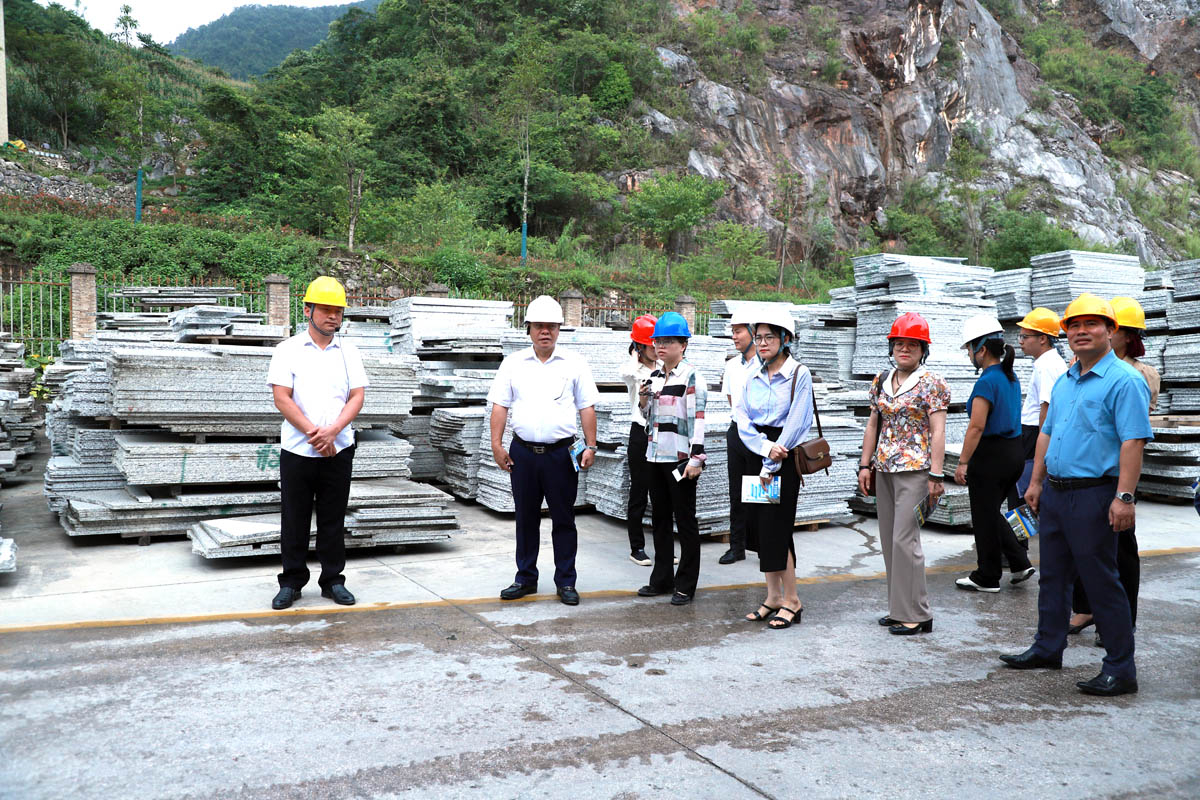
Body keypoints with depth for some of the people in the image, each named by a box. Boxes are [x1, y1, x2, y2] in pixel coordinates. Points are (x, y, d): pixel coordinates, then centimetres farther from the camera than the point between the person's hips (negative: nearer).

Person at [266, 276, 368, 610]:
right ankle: (291, 582, 17)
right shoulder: (288, 350, 2)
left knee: (333, 520, 8)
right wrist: (314, 433, -13)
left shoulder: (349, 352, 9)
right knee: (294, 520, 5)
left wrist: (332, 431, -14)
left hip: (338, 450, 2)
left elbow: (357, 396, 2)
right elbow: (282, 399, -6)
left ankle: (333, 580, 19)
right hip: (297, 450, -2)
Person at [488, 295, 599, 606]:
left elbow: (587, 407, 5)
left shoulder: (574, 363, 5)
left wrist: (590, 446, -1)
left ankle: (566, 581, 14)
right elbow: (500, 405, 7)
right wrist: (497, 444, 0)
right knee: (526, 518, 10)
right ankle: (525, 578, 22)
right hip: (523, 452, 2)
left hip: (561, 452, -1)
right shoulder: (513, 363, 8)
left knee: (563, 519, 4)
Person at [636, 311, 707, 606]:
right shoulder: (654, 377, 13)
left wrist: (696, 458, -20)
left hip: (680, 458, -7)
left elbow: (697, 418, -14)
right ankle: (661, 579, 25)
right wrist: (644, 402, 1)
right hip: (656, 456, 8)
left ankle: (685, 586, 10)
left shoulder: (691, 377, -9)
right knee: (659, 518, 14)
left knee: (685, 520, 1)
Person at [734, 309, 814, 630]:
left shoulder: (799, 374, -7)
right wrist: (766, 448, -15)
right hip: (755, 456, 6)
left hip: (784, 458, -6)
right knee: (758, 527, 7)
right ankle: (773, 596, 19)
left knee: (775, 528, -7)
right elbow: (742, 419, 1)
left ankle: (792, 600, 6)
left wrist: (771, 465, -14)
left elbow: (796, 423, -12)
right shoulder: (752, 376, 10)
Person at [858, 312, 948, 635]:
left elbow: (937, 431, -9)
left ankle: (916, 614, 0)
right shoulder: (881, 381, 12)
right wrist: (865, 464, 10)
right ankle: (899, 609, 20)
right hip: (884, 469, 7)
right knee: (889, 539, 10)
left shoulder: (931, 383, -5)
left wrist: (936, 475, -15)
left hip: (915, 469, -7)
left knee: (904, 539, -9)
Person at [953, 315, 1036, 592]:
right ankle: (1020, 563, 17)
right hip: (1015, 452, 9)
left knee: (985, 517, 5)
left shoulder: (987, 382, -18)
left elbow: (977, 427, -21)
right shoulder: (1011, 378, 10)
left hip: (991, 455, -9)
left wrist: (963, 462, -17)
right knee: (991, 513, 22)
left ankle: (987, 578, 16)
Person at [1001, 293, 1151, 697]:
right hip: (1055, 493, 8)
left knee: (1101, 582, -2)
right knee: (1053, 576, 16)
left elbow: (1134, 441, -18)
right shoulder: (1064, 382, 15)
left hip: (1094, 496, -8)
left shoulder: (1123, 380, -12)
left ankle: (1121, 669, 9)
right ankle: (1047, 649, 29)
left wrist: (1124, 497, -24)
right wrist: (1036, 482, 17)